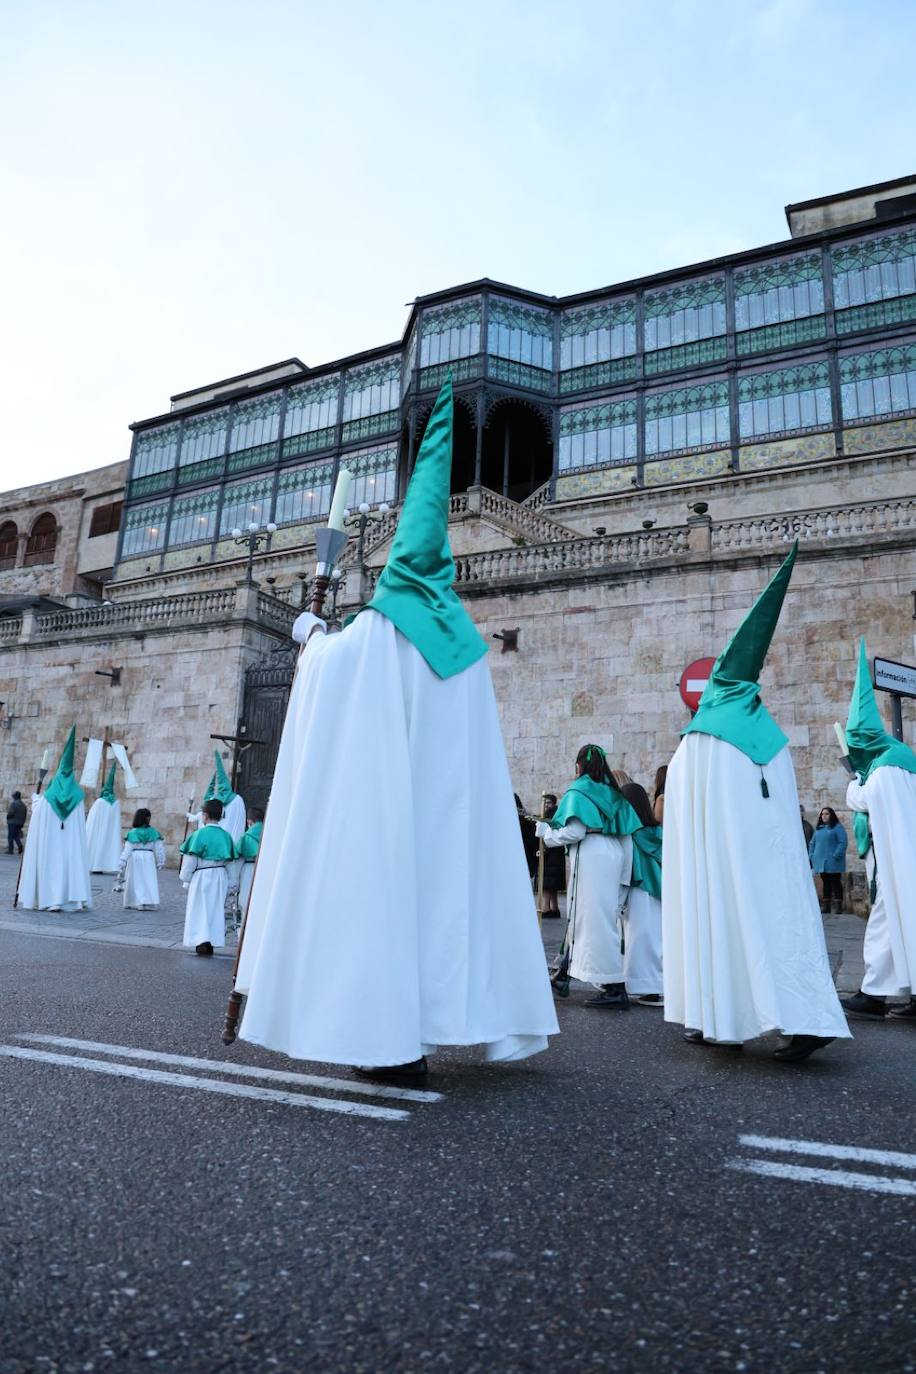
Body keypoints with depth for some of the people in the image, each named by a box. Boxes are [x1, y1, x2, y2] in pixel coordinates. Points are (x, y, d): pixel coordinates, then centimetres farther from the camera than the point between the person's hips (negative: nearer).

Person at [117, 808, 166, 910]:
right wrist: (161, 862, 11)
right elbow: (159, 849, 1)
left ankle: (136, 903, 5)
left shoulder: (132, 833, -7)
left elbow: (126, 850, -6)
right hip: (149, 858, 1)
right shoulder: (153, 833, -2)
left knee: (136, 881, 7)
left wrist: (121, 863, 0)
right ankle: (149, 902, 0)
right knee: (149, 881, 6)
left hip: (135, 858, -1)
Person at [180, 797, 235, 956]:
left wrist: (185, 878, 4)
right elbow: (228, 861, 5)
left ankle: (202, 940, -4)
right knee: (216, 908, 13)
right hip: (220, 877, 4)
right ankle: (212, 941, 17)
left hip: (201, 876, -4)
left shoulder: (199, 834, -14)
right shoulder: (226, 836, 0)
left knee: (200, 908, 6)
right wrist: (226, 881, 15)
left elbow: (190, 860, -10)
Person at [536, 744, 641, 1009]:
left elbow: (575, 831, -15)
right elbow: (627, 836, 12)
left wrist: (548, 835, 2)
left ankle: (615, 989, -3)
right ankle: (563, 976, 26)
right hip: (614, 855, 8)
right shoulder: (614, 793, 16)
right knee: (582, 916, 15)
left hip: (591, 856, -8)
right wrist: (624, 875, 14)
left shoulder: (578, 791, -4)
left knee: (595, 920, -3)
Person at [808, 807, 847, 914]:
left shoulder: (837, 828, -2)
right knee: (825, 884, 10)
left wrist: (836, 855, -19)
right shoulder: (819, 829, 17)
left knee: (835, 884, -2)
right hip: (821, 862, 6)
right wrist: (811, 855, 9)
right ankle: (825, 906, 14)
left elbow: (843, 842, -11)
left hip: (833, 862, -6)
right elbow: (812, 843, 21)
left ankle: (838, 906, 2)